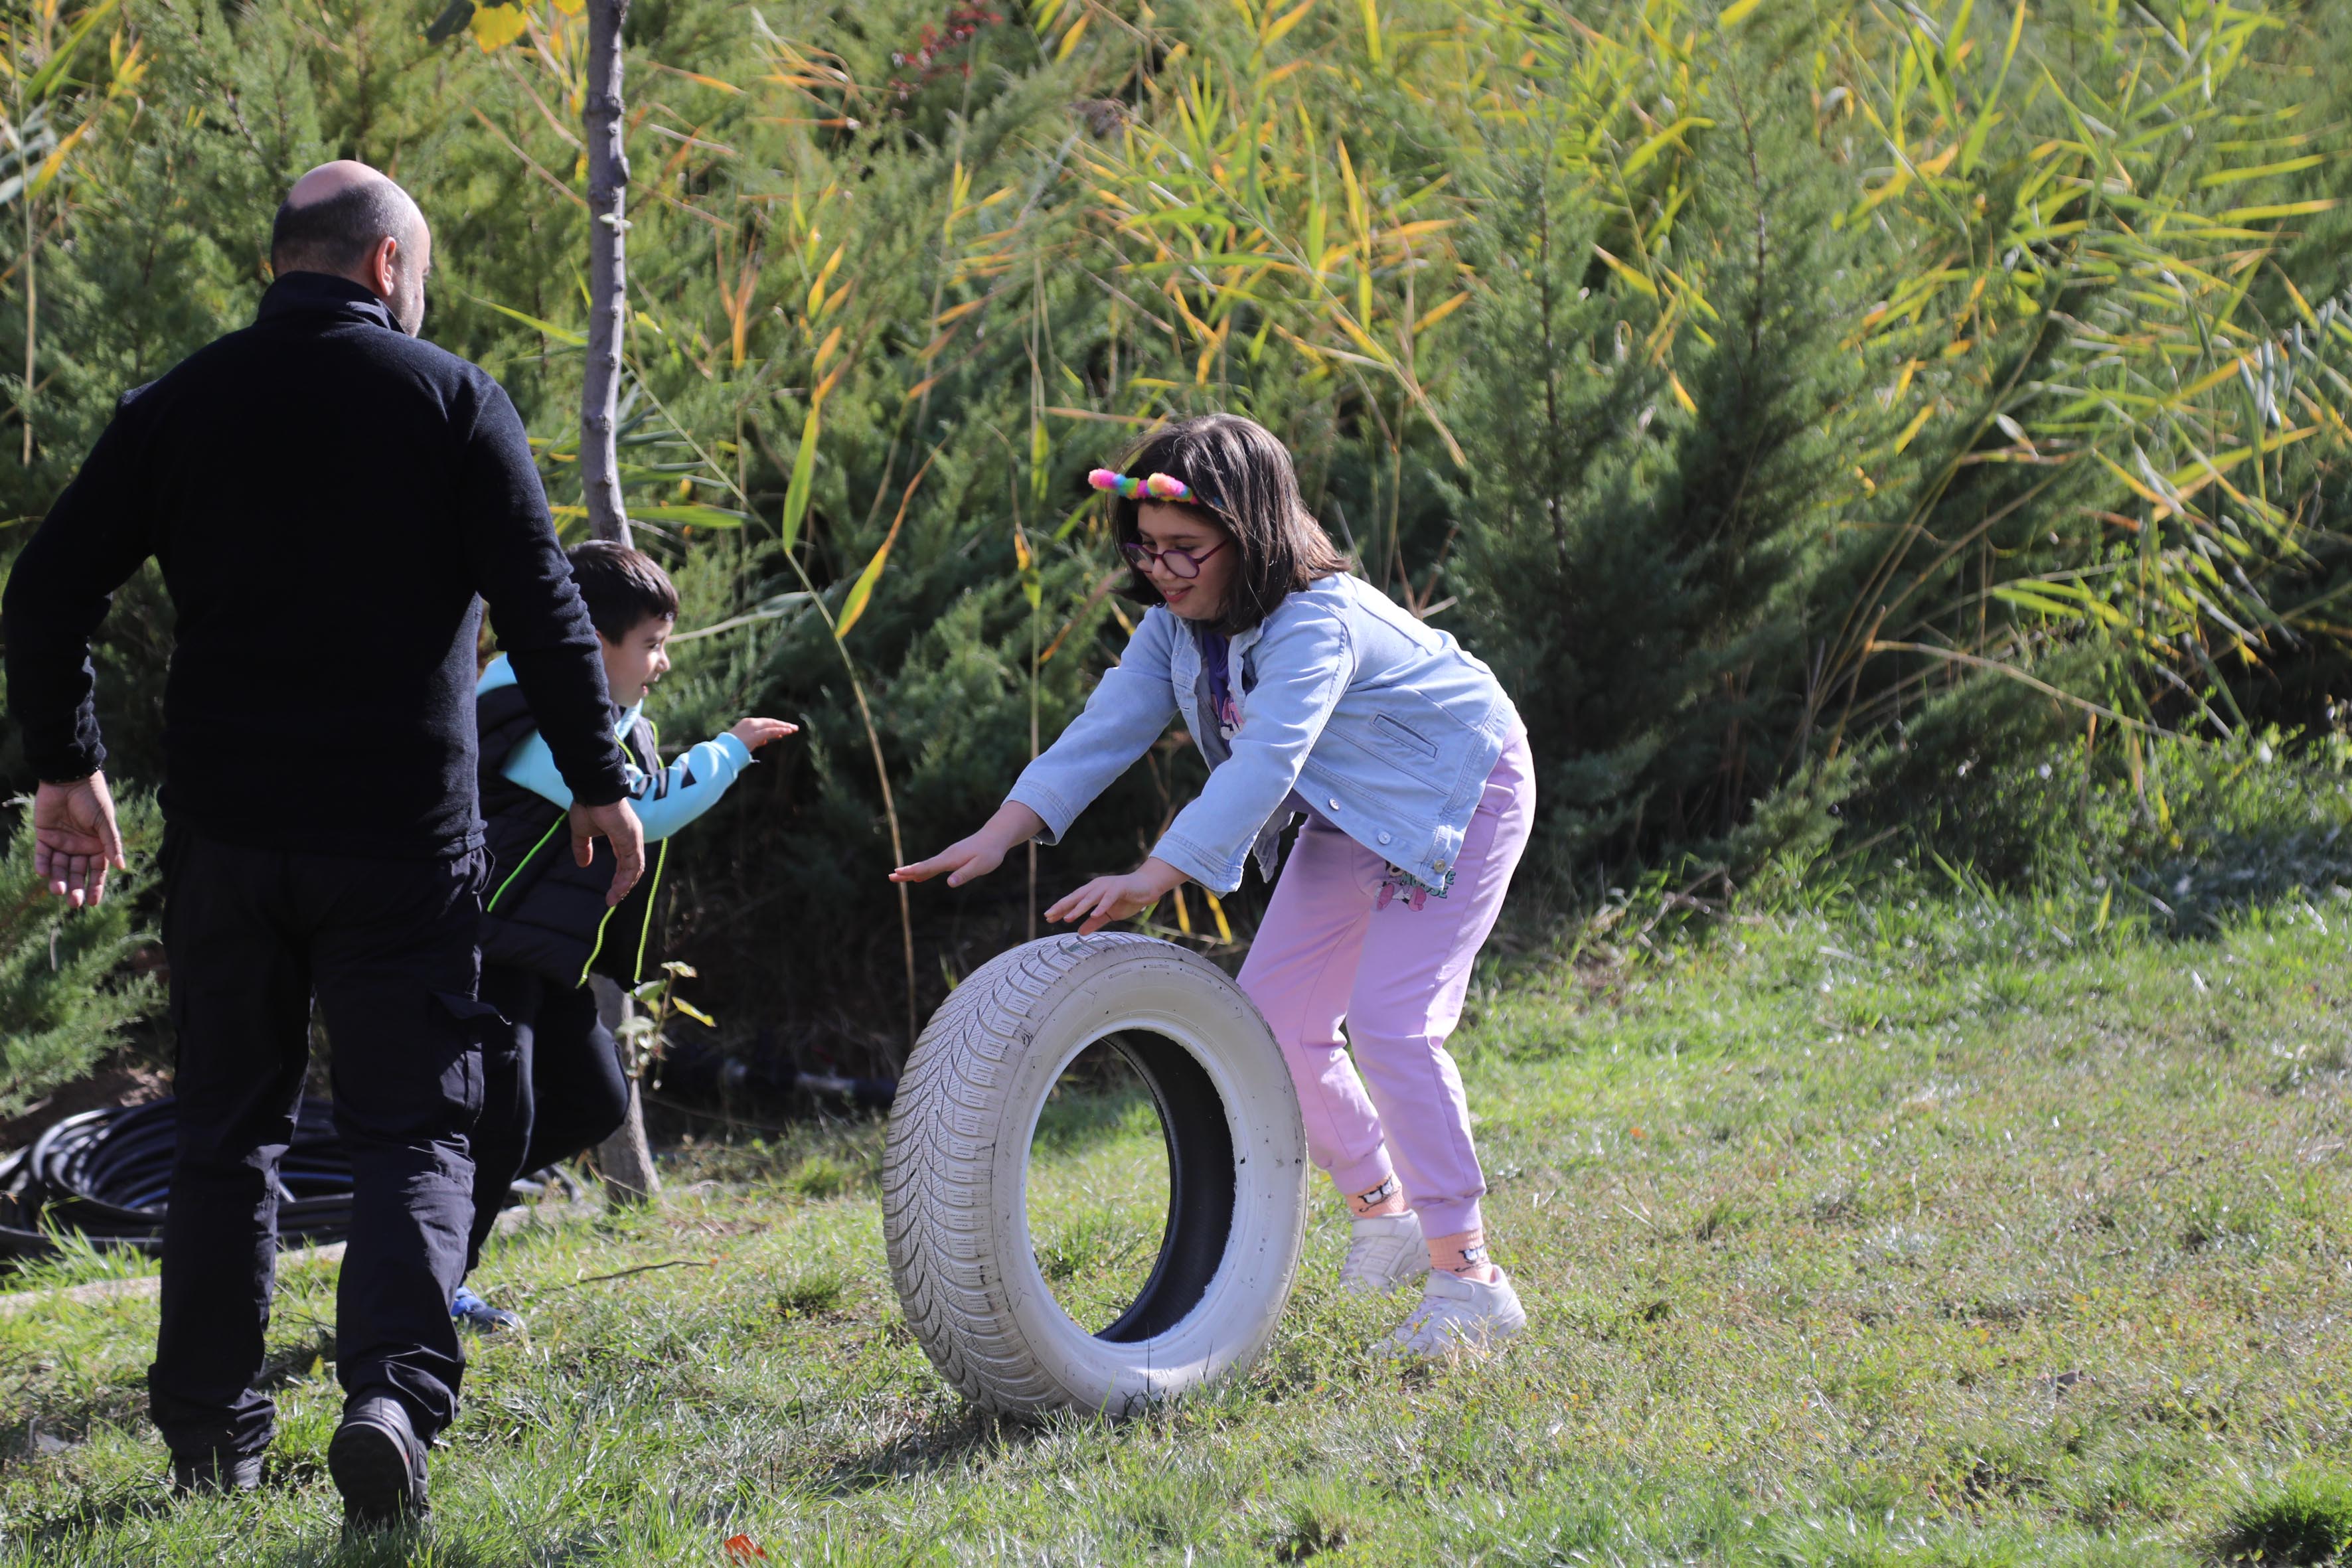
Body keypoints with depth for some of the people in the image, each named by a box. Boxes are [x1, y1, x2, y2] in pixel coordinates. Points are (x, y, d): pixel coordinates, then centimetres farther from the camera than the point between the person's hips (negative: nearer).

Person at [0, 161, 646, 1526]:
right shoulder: (449, 399, -3)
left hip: (226, 834, 3)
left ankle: (212, 1433, 17)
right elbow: (543, 606, -6)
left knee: (229, 1124, 14)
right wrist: (600, 782, 3)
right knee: (415, 1128, 1)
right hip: (403, 835, -3)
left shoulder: (180, 408, 5)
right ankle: (394, 1397, -20)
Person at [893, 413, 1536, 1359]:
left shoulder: (1315, 623, -34)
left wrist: (1154, 878, -56)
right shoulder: (1179, 621, -7)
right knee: (1274, 1014, 5)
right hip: (1352, 820, 9)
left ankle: (1468, 1277, -16)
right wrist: (999, 837, -25)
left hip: (1458, 796, -9)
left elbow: (1265, 763, -45)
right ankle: (1384, 1211, 22)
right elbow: (1108, 728, -11)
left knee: (1388, 1020, -20)